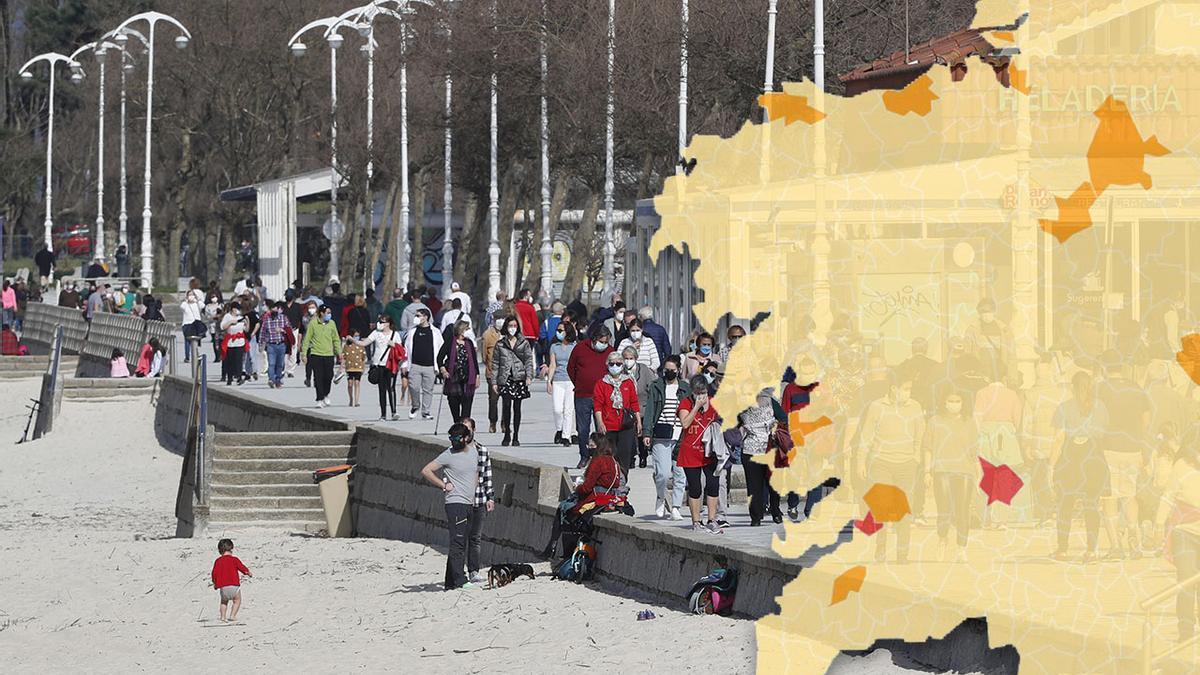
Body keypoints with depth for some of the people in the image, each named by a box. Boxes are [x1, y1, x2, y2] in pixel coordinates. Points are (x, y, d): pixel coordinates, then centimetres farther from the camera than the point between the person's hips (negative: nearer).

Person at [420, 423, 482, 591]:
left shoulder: (474, 451, 11)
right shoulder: (448, 455, -7)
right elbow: (426, 471, -8)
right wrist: (444, 485, -8)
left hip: (469, 504, 7)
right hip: (455, 503, -7)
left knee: (461, 544, 8)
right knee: (457, 543, -13)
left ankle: (451, 582, 11)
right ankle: (460, 580, -19)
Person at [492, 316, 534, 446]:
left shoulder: (524, 343, 8)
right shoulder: (500, 344, 8)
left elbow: (529, 361, 6)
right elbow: (495, 363, 9)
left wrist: (529, 376, -8)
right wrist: (494, 382, 4)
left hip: (519, 378, 0)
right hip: (505, 378, 0)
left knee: (517, 407, 2)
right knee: (507, 406, -11)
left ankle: (516, 436, 9)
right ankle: (507, 434, 2)